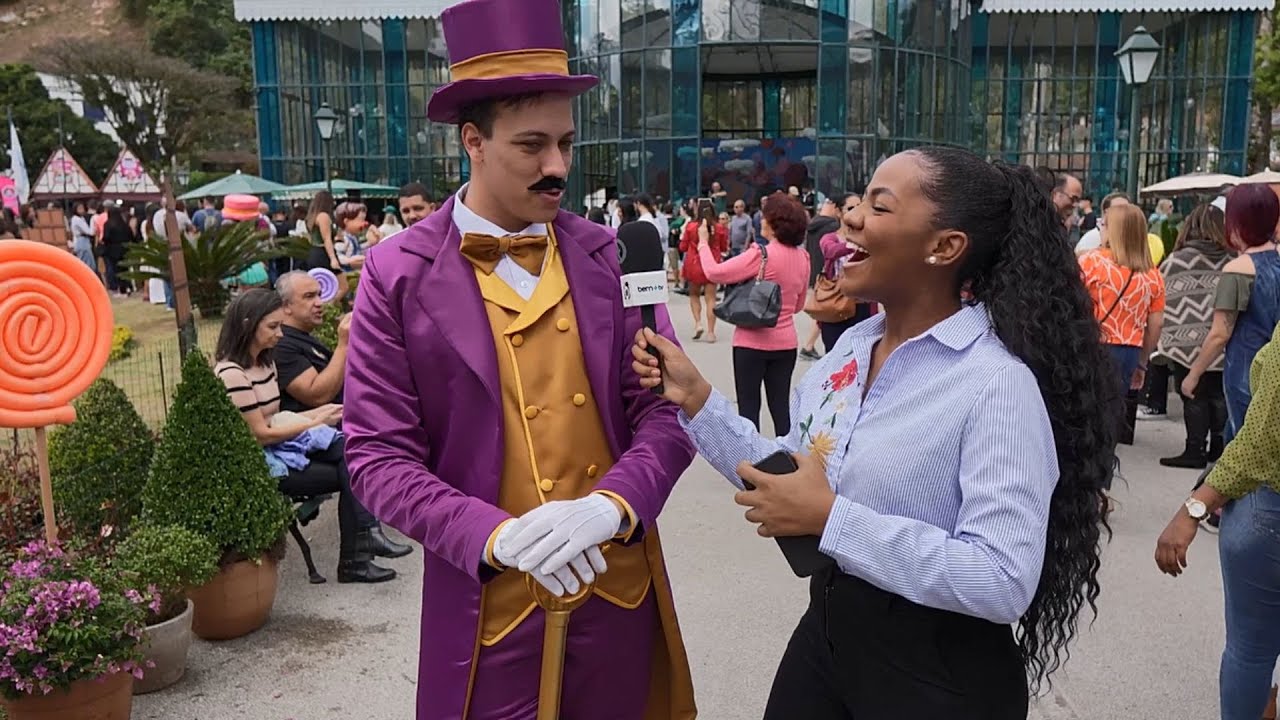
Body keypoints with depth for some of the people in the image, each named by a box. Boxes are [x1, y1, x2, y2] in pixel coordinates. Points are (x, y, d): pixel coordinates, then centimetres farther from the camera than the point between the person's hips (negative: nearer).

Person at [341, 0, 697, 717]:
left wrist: (611, 504, -20)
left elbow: (666, 409, -2)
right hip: (490, 605, -2)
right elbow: (379, 458, -8)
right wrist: (496, 535, -22)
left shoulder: (609, 257, -2)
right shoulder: (399, 274, -7)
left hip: (621, 591, 3)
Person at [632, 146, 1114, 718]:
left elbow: (1004, 582, -27)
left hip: (936, 670, -6)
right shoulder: (851, 346, 0)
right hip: (826, 631, 6)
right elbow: (787, 482, 5)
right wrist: (695, 398, -3)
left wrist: (832, 519, -27)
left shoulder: (997, 381, -21)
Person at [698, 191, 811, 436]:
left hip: (753, 342, -6)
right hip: (786, 342, 6)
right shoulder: (803, 257, 3)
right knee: (780, 407, 11)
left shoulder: (762, 255, -17)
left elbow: (714, 272, -14)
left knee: (748, 406, 3)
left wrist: (703, 243, 1)